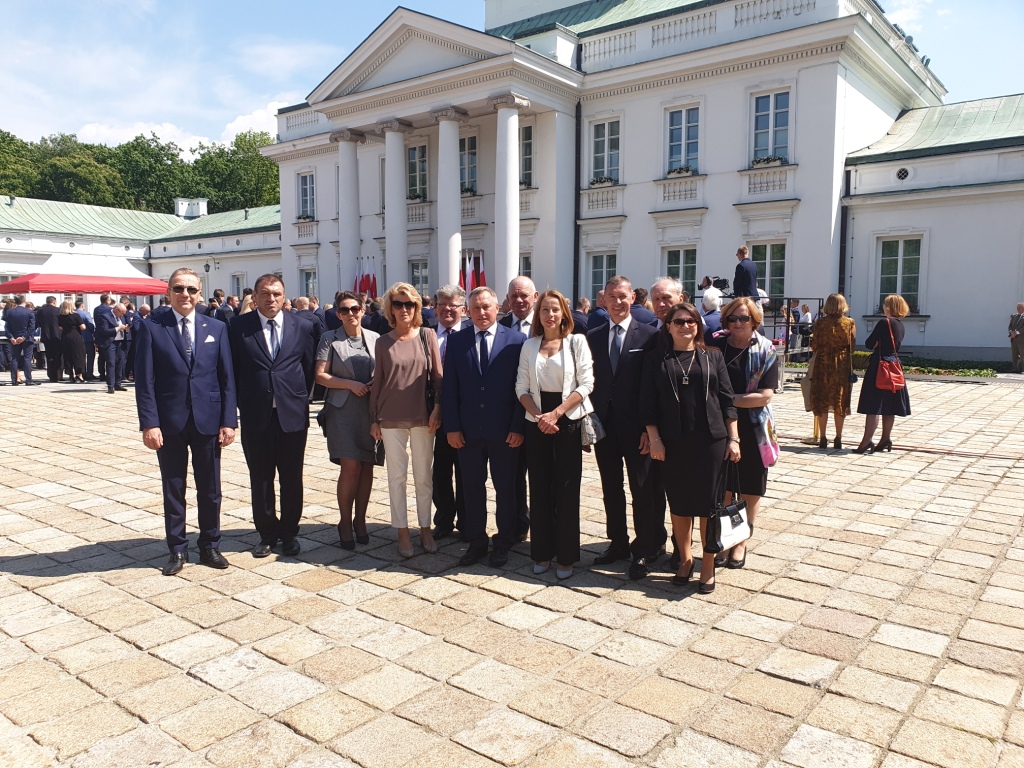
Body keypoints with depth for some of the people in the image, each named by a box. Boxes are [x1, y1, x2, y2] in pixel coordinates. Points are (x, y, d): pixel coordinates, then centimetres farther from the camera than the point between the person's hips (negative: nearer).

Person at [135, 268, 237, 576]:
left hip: (208, 421, 1)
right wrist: (149, 423, -11)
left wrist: (228, 420, -4)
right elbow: (144, 380, -4)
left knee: (210, 489, 10)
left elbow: (227, 377, 3)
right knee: (173, 490, 10)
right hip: (169, 422, -1)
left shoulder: (216, 328, 5)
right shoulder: (152, 327, -1)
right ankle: (177, 549, 24)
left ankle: (210, 546, 25)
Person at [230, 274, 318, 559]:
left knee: (292, 479, 9)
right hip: (255, 416, 0)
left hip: (293, 415, 0)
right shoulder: (238, 328, 0)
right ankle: (267, 533, 25)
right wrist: (242, 404, 0)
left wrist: (300, 399, 4)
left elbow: (310, 367, 8)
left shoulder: (304, 327, 3)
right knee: (260, 479, 10)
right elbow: (233, 370, 4)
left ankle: (289, 532, 24)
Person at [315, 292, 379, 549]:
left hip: (371, 410, 3)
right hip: (343, 410, -2)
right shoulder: (329, 338, 3)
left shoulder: (375, 339, 9)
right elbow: (320, 376, -2)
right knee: (350, 467, -8)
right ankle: (345, 523, 9)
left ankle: (360, 520, 19)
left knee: (367, 467, 5)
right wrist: (351, 384, -11)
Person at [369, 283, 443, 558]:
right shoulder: (383, 342, 3)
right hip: (391, 419, 0)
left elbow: (437, 374, 3)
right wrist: (374, 419, 5)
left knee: (424, 475, 7)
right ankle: (402, 532, 16)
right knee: (396, 476, 5)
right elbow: (377, 381, 6)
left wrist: (437, 407, -7)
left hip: (423, 417, 0)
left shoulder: (427, 336, 2)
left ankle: (425, 528, 20)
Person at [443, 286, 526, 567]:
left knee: (505, 488, 9)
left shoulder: (516, 340, -3)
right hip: (468, 429, 2)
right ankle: (476, 541, 25)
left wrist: (518, 427, -9)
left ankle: (503, 543, 23)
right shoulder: (457, 341, 4)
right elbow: (450, 388, 3)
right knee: (472, 487, 10)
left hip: (504, 430, -2)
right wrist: (452, 427, -3)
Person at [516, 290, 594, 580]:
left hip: (568, 421, -3)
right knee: (539, 489, 7)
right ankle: (542, 552, 18)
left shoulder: (577, 342, 0)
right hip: (537, 423, 3)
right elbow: (522, 387, 6)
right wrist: (539, 416, -10)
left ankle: (566, 556, 12)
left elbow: (585, 384, -6)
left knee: (567, 490, 1)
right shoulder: (529, 346, 8)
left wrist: (556, 414, -14)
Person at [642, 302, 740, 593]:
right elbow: (648, 403, 2)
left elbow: (727, 399, 5)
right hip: (673, 443, 0)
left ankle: (708, 566, 16)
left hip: (711, 439, 0)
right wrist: (654, 439, -6)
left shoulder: (713, 357, 7)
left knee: (709, 503, 3)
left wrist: (733, 438, 0)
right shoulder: (656, 361, 5)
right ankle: (685, 559, 25)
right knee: (679, 504, 8)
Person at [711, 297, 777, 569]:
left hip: (752, 430, -1)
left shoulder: (766, 352, -6)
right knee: (722, 489, 8)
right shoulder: (715, 346, 1)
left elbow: (765, 395, -13)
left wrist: (728, 399, -16)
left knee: (750, 491, 10)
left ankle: (741, 543, 26)